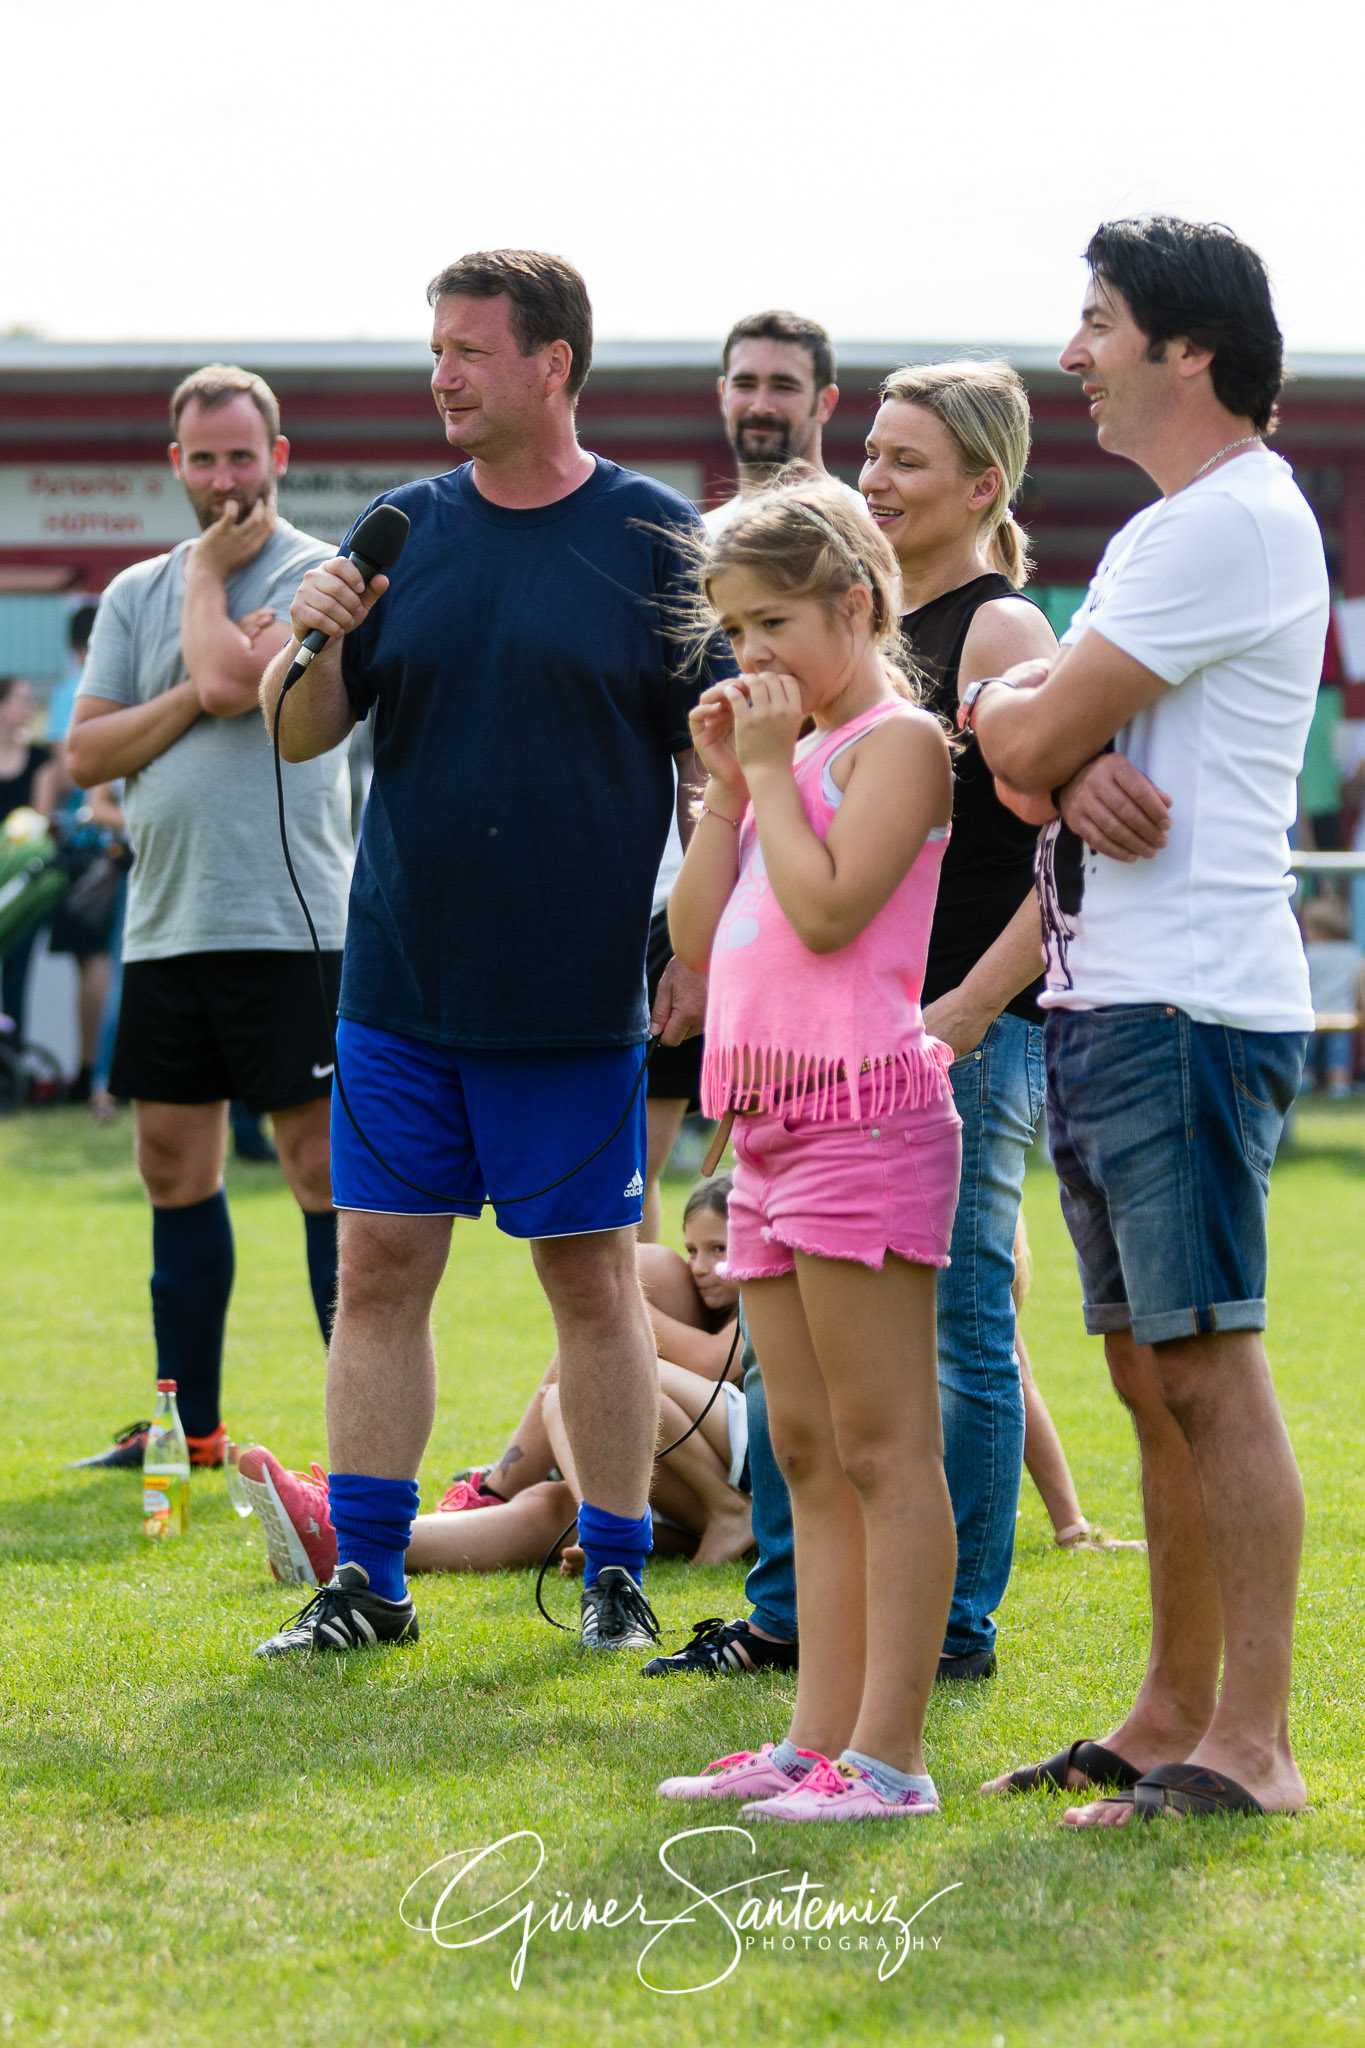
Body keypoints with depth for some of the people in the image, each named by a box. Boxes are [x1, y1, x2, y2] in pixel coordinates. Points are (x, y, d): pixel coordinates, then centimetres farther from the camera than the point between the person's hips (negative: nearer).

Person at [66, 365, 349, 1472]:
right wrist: (194, 696, -8)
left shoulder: (316, 575, -3)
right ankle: (190, 1424, 17)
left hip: (290, 919, -6)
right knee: (175, 1168, 9)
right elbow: (84, 753, 7)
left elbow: (232, 680, -20)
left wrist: (206, 573, -2)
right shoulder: (136, 594, 14)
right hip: (164, 924, 6)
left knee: (322, 1167, -6)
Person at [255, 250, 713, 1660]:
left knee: (594, 1278, 4)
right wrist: (317, 647, -12)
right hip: (398, 986, 3)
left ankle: (614, 1571, 14)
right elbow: (301, 735, 9)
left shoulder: (654, 539, -2)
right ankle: (364, 1577, 9)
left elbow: (715, 760, 0)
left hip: (578, 998, -3)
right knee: (379, 1266, 3)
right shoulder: (401, 529, 7)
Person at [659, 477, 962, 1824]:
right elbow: (700, 940, 15)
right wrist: (727, 787, 8)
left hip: (862, 1118, -10)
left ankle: (888, 1752, -9)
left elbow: (828, 908, -19)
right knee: (808, 1454, 10)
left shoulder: (896, 740, -6)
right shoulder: (794, 756, 20)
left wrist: (772, 769, -9)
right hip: (769, 1127, 10)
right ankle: (817, 1740, 13)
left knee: (882, 1449, -8)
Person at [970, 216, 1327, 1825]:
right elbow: (1023, 760, 15)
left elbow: (1033, 738, -15)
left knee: (1210, 1364, -10)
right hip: (1100, 1001, 10)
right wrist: (1069, 765, -8)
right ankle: (1172, 1715, 19)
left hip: (1186, 1011, -10)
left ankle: (1250, 1745, -10)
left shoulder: (1235, 520, -11)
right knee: (1148, 1371, 13)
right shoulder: (1161, 532, 22)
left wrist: (1014, 713, 8)